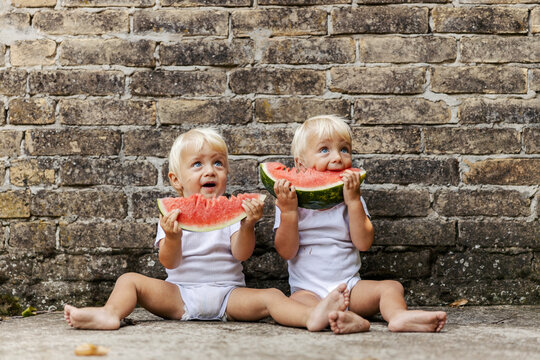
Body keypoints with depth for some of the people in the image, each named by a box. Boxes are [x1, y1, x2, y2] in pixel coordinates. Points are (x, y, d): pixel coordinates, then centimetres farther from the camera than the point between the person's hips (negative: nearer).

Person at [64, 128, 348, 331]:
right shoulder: (172, 214, 5)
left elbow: (241, 254, -6)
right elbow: (169, 263, -5)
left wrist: (247, 226, -24)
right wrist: (172, 237, -26)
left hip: (227, 294, 0)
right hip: (179, 293, 1)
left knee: (270, 296, -25)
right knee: (130, 280, -16)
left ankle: (311, 316, -49)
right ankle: (109, 314, -43)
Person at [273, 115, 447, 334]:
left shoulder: (351, 199, 8)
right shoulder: (291, 199, 2)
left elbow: (363, 244, -7)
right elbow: (286, 252, -7)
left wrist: (354, 201, -13)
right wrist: (288, 211, -19)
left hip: (349, 286, 3)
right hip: (308, 290, -3)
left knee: (391, 287, -18)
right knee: (297, 301, -34)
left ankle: (398, 315, -47)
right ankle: (349, 320, -56)